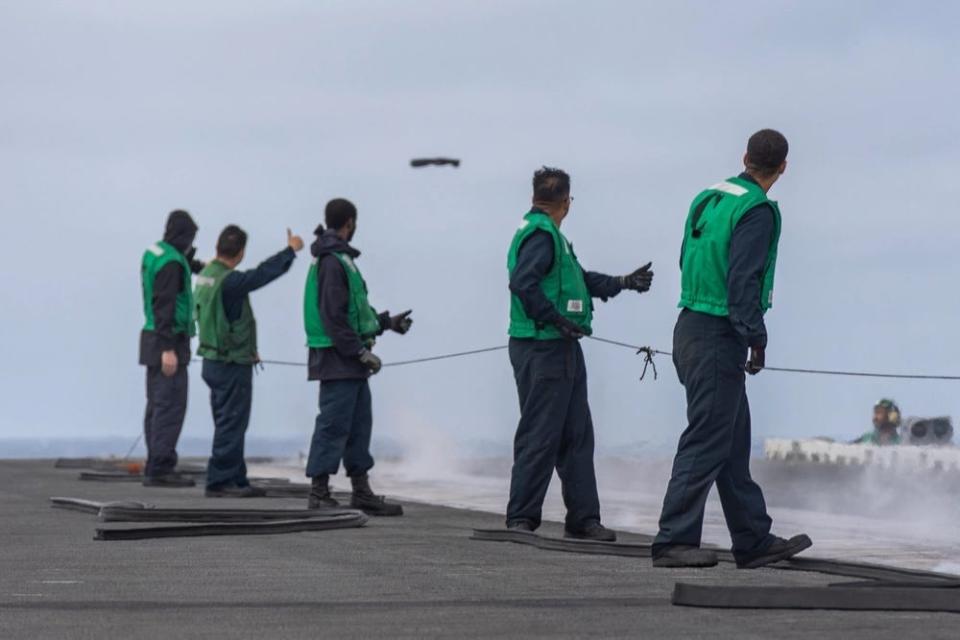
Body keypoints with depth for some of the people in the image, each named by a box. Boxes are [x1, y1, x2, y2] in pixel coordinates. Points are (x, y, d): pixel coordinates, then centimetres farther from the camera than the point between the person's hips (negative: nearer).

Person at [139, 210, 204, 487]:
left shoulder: (152, 253, 10)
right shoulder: (171, 263, -17)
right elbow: (164, 306, -23)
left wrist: (197, 265, 30)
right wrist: (168, 349, -25)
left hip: (153, 339, 10)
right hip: (169, 340, -10)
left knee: (157, 405, 12)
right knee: (171, 405, -9)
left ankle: (155, 467, 15)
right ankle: (161, 468, -12)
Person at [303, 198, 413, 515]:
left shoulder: (341, 258, 19)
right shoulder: (333, 262, -15)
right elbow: (334, 316, -20)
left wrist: (387, 322, 30)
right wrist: (361, 351, -19)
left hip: (350, 361, 11)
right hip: (338, 358, -11)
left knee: (359, 423, 13)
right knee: (334, 423, -8)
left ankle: (362, 491, 19)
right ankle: (319, 492, -5)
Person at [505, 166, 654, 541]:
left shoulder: (551, 236, 18)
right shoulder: (540, 235, -14)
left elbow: (580, 279, 28)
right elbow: (522, 282, -27)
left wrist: (622, 282, 29)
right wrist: (556, 319, -23)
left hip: (563, 350, 11)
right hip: (542, 351, -11)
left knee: (577, 436, 13)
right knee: (540, 437, -8)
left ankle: (583, 518, 18)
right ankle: (521, 519, -4)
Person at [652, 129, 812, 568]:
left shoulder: (709, 198, 12)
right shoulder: (757, 210, -13)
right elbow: (742, 280, -20)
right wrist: (757, 337, -16)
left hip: (690, 327, 9)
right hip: (719, 338, -9)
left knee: (734, 441, 13)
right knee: (707, 442, -7)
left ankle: (753, 540, 18)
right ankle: (674, 541, -8)